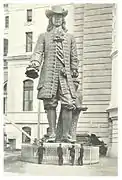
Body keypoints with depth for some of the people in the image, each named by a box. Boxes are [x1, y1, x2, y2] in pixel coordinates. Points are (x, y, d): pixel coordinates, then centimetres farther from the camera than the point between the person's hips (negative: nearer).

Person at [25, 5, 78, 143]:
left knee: (68, 104, -10)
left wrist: (75, 74, 14)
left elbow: (74, 58, 19)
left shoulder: (70, 37, 20)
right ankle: (52, 133, 6)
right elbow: (38, 53, 3)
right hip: (48, 74, -1)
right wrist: (33, 66, -14)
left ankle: (66, 134, -2)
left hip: (65, 75, 1)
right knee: (50, 104, -3)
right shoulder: (44, 36, 16)